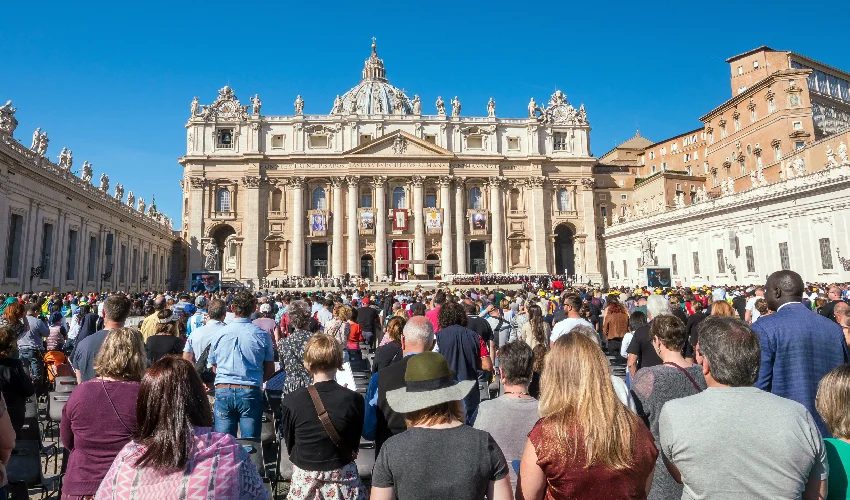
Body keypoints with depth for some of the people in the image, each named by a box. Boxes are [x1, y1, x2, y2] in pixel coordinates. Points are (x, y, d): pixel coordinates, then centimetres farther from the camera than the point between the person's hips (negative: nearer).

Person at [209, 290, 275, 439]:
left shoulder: (220, 332, 1)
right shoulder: (261, 334, -3)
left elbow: (214, 367, 13)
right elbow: (270, 370, 3)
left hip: (223, 391, 2)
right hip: (251, 393, -1)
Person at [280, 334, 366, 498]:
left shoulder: (291, 401, -16)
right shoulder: (354, 399, -16)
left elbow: (289, 443, -1)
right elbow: (355, 444, -2)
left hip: (304, 476, 1)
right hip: (342, 474, -1)